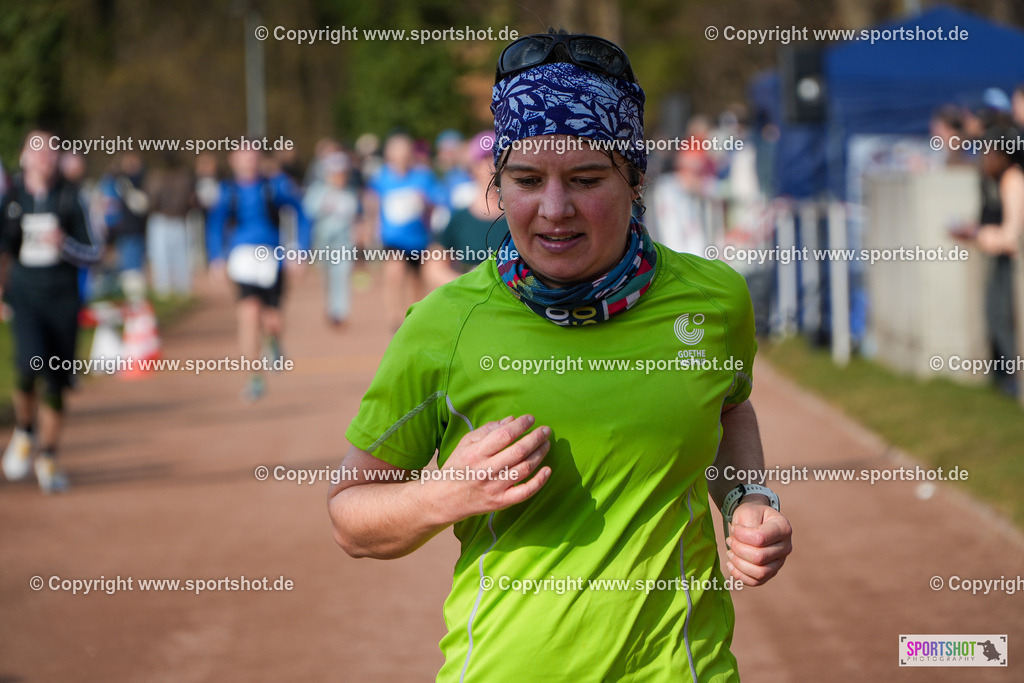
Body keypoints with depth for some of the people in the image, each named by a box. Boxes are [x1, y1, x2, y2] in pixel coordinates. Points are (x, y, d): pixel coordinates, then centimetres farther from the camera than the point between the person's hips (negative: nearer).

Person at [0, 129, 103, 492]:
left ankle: (47, 457, 19)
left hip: (62, 298, 1)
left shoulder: (70, 197, 2)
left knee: (56, 381, 3)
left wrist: (64, 244, -15)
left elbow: (94, 251, 3)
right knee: (30, 367, -21)